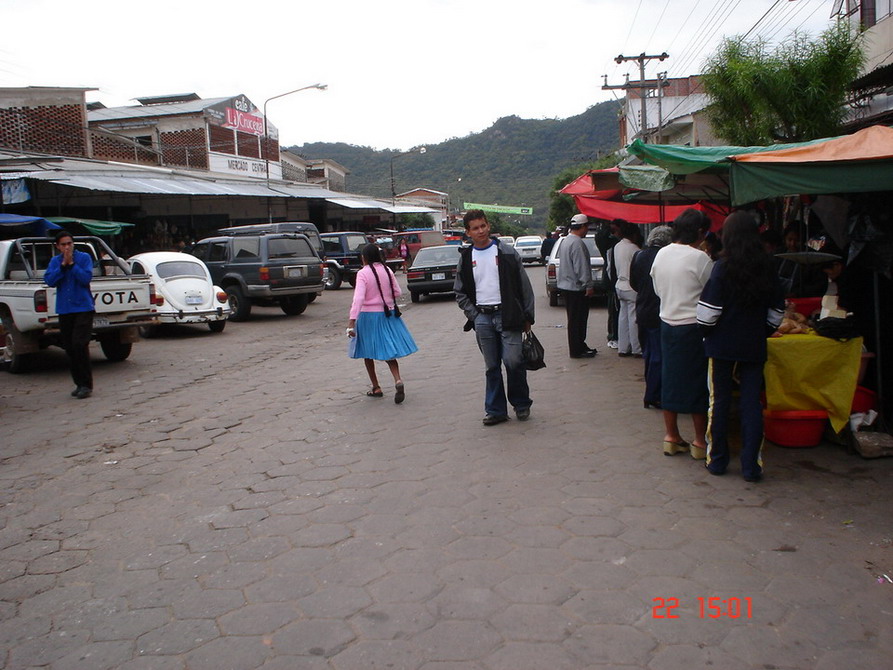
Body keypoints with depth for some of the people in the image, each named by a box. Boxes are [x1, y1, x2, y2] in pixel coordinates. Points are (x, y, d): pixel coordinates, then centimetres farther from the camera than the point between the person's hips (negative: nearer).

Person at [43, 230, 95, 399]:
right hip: (64, 310, 4)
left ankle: (86, 385, -7)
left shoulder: (84, 257, -1)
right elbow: (49, 281, -3)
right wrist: (62, 265, -10)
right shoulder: (54, 261, 9)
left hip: (83, 308, -4)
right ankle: (79, 384, 16)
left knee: (79, 345, -13)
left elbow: (86, 278, -12)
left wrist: (72, 264, -15)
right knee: (69, 349, 6)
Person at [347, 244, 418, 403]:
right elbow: (397, 292, 6)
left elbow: (359, 298, -23)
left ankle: (376, 388, 17)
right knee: (389, 351, 10)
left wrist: (352, 320, -27)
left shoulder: (363, 273, -13)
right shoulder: (387, 271, 1)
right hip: (389, 314, 4)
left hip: (368, 316, -4)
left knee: (368, 353, 13)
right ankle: (398, 380, -15)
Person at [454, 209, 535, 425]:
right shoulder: (465, 258, 9)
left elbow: (524, 286, 3)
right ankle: (495, 410, 17)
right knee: (492, 366, 7)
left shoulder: (506, 252, 2)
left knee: (513, 361, -10)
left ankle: (521, 404, 11)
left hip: (507, 314, -2)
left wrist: (527, 317, 0)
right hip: (482, 317, 2)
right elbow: (460, 293, 13)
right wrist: (474, 315, 1)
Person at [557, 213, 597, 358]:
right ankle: (577, 351, 2)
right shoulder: (577, 243, -18)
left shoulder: (566, 241, 14)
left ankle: (580, 346, 25)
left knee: (575, 319, 16)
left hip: (567, 285, 10)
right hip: (576, 287, -10)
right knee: (577, 320, -4)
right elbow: (582, 267, -22)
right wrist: (588, 286, -17)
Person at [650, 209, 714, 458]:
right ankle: (700, 442, 11)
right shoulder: (699, 258, -16)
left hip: (667, 323, 6)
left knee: (670, 379, 13)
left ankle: (671, 437, 20)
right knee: (698, 382, 4)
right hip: (693, 327, -6)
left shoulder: (661, 254, 4)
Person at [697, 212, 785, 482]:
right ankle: (751, 465, 9)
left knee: (719, 401, 7)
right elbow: (777, 312, 7)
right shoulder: (768, 268, 1)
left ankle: (717, 460, 16)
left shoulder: (723, 267, -11)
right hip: (754, 347, 3)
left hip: (722, 345, -3)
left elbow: (708, 310, -12)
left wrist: (706, 333, 6)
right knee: (752, 403, 7)